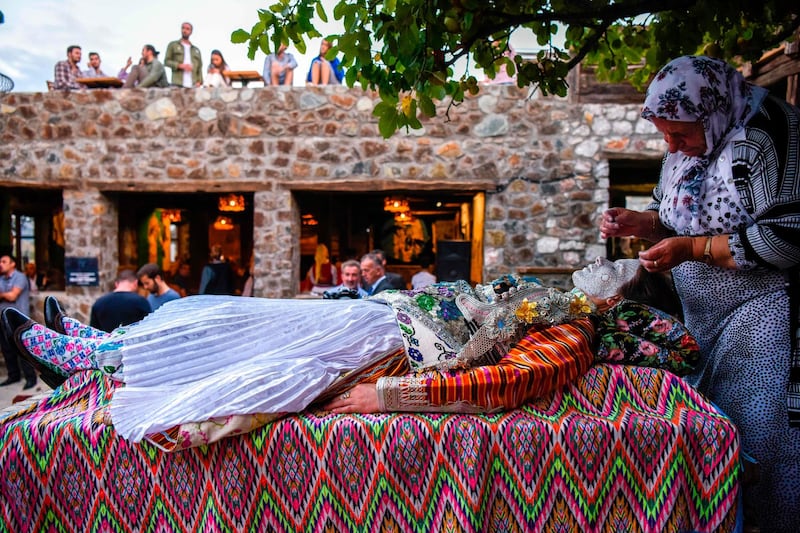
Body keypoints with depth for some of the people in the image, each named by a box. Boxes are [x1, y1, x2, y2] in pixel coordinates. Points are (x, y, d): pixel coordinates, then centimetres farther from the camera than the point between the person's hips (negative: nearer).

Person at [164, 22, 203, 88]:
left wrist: (199, 81, 0)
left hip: (192, 85, 2)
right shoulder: (173, 45, 17)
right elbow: (167, 61, 9)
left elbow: (199, 67, 17)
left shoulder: (196, 50, 24)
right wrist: (180, 65, -8)